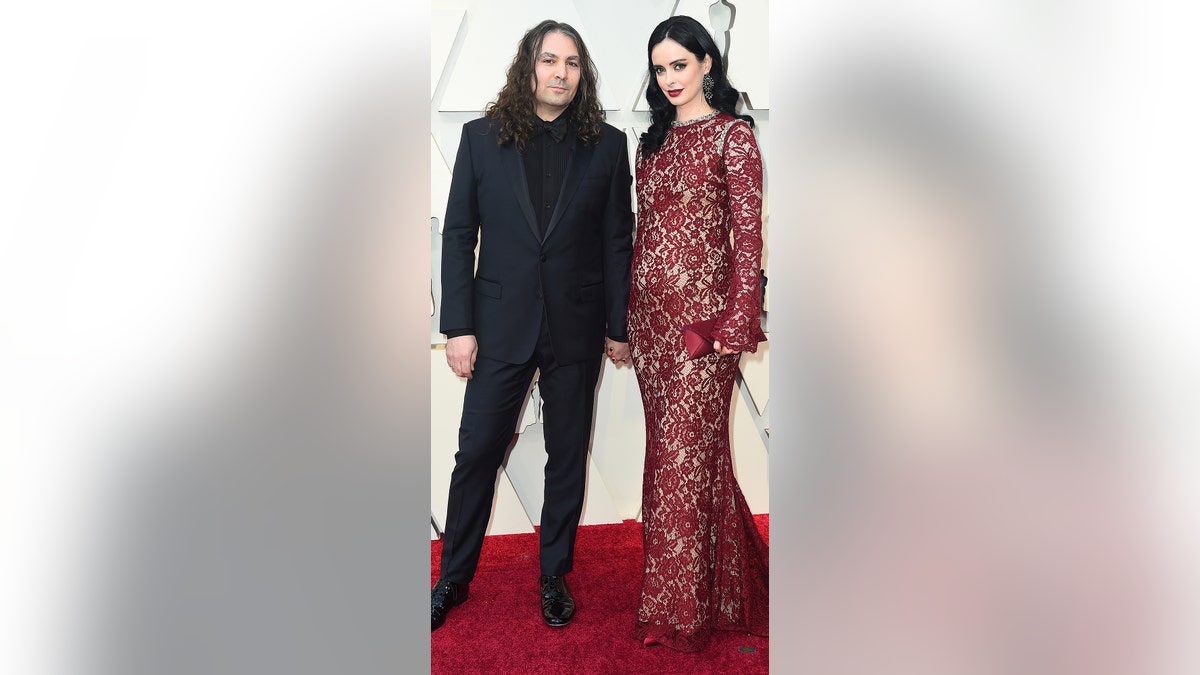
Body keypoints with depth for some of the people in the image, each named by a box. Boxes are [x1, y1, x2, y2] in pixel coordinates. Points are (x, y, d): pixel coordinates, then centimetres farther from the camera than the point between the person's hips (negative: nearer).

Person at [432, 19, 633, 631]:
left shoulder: (608, 146, 2)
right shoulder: (482, 138, 2)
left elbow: (617, 242, 3)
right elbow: (458, 235, 1)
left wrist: (618, 326, 2)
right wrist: (459, 325, -5)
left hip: (577, 328, 1)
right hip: (501, 323, 0)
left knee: (568, 456, 11)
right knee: (477, 451, 5)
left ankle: (555, 576, 28)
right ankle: (454, 577, 25)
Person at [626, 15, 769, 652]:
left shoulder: (732, 136, -4)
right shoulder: (655, 139, 16)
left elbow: (748, 238, -9)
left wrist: (736, 321, -15)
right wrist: (628, 312, 12)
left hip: (701, 310, -7)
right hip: (648, 309, 7)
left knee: (684, 450, -2)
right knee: (669, 446, 12)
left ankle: (680, 608, 13)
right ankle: (724, 582, 30)